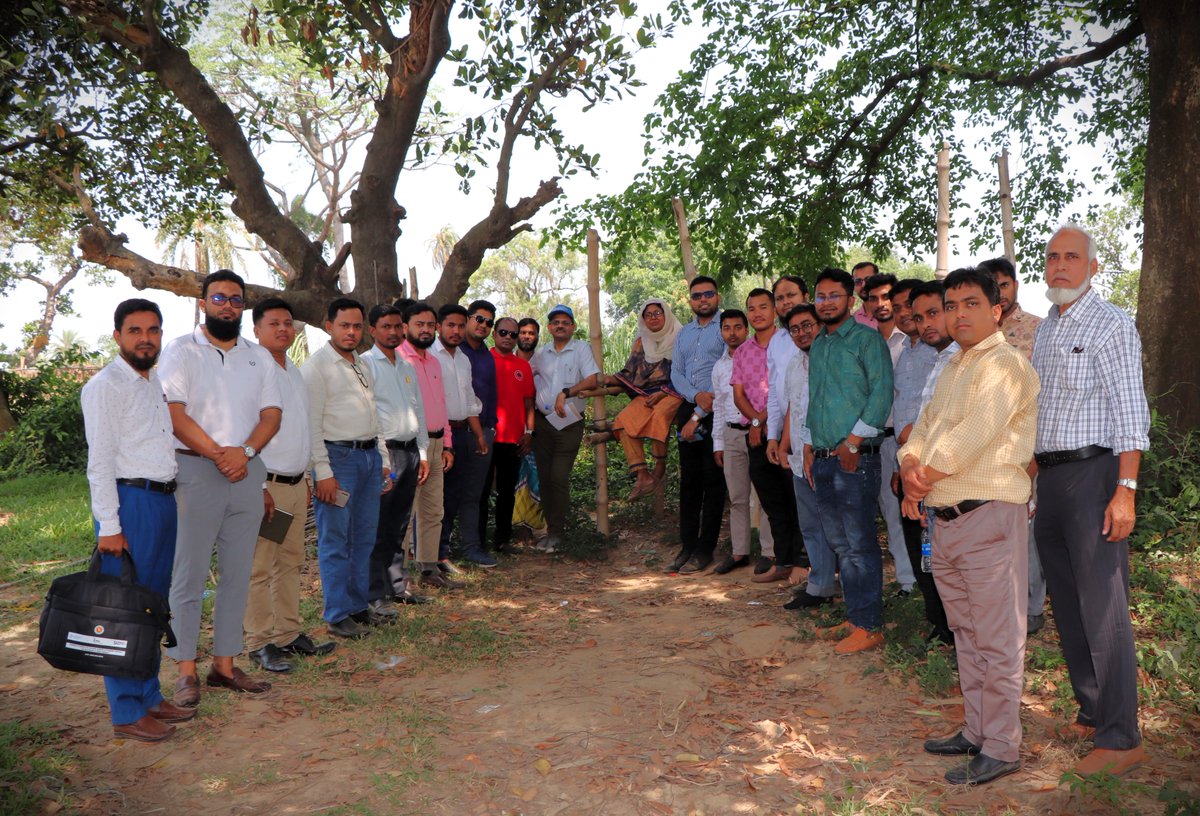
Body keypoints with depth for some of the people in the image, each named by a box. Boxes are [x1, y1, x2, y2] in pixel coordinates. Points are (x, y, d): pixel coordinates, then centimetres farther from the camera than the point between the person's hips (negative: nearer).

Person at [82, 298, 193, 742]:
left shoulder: (156, 383, 17)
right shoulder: (106, 386, -7)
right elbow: (100, 459, -13)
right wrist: (108, 526, -17)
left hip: (163, 500, 8)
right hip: (129, 501, -8)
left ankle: (150, 696, 25)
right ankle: (126, 713, 8)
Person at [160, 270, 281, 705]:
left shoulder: (259, 357, 13)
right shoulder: (181, 350, 1)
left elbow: (271, 414, 6)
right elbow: (173, 413, -9)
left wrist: (244, 451, -11)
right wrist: (218, 454, -13)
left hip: (247, 472, 4)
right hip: (195, 471, -4)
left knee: (238, 573, 8)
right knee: (189, 574, 0)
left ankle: (225, 664, 18)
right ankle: (186, 670, 9)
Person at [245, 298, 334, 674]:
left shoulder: (295, 373, 16)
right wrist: (258, 486, -19)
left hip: (296, 484, 8)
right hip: (266, 485, -8)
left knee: (291, 562, 14)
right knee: (260, 568, -1)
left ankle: (289, 633, 24)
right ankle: (261, 643, 9)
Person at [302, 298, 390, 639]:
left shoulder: (364, 367, 17)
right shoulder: (316, 366, -6)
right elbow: (312, 424, -11)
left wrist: (383, 460, 17)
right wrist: (322, 472, -16)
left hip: (369, 456, 8)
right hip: (338, 457, -7)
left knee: (364, 537, 12)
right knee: (335, 541, -1)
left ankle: (359, 606, 23)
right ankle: (338, 615, 8)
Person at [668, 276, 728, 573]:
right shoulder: (683, 333, 19)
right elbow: (676, 373, 12)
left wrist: (699, 415, -12)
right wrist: (696, 396, -10)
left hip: (716, 411, -6)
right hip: (688, 408, 6)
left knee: (713, 481, -2)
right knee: (689, 480, 7)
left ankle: (705, 549, 4)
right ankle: (687, 546, 12)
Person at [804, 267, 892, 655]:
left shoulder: (866, 339, -5)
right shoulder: (816, 346, 18)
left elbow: (882, 392, -13)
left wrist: (853, 442, -16)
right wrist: (809, 446, 15)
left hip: (855, 458, -7)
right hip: (824, 460, 8)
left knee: (860, 544, -3)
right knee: (840, 544, 13)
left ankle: (870, 626, 6)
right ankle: (855, 617, 24)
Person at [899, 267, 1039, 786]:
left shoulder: (1004, 363, -9)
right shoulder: (953, 370, 20)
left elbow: (972, 436, -19)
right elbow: (924, 428, 15)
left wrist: (922, 479, -9)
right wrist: (911, 467, -5)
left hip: (989, 515, -9)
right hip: (945, 520, 9)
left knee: (997, 640, 0)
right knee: (967, 635, 17)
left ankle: (1001, 749, 11)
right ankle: (976, 731, 29)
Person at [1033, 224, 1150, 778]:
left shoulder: (1112, 326, -6)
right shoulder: (1045, 329, 16)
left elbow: (1130, 415, -12)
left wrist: (1125, 491, -19)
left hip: (1093, 472, -8)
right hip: (1050, 476, 8)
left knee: (1102, 608, -6)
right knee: (1067, 605, 13)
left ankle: (1121, 738, 2)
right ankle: (1092, 712, 26)